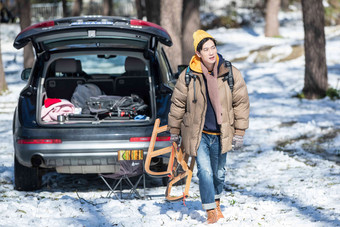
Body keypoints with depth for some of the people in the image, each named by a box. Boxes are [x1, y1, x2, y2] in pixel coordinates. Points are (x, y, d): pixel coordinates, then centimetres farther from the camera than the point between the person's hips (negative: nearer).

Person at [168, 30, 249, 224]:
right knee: (205, 171, -11)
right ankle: (211, 212, -2)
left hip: (221, 134, 2)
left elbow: (241, 103, 1)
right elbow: (178, 104, 3)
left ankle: (217, 203, 39)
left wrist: (239, 133, -1)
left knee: (219, 173, 14)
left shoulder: (231, 74, -6)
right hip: (199, 134, -1)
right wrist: (174, 131, 8)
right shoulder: (188, 76, -8)